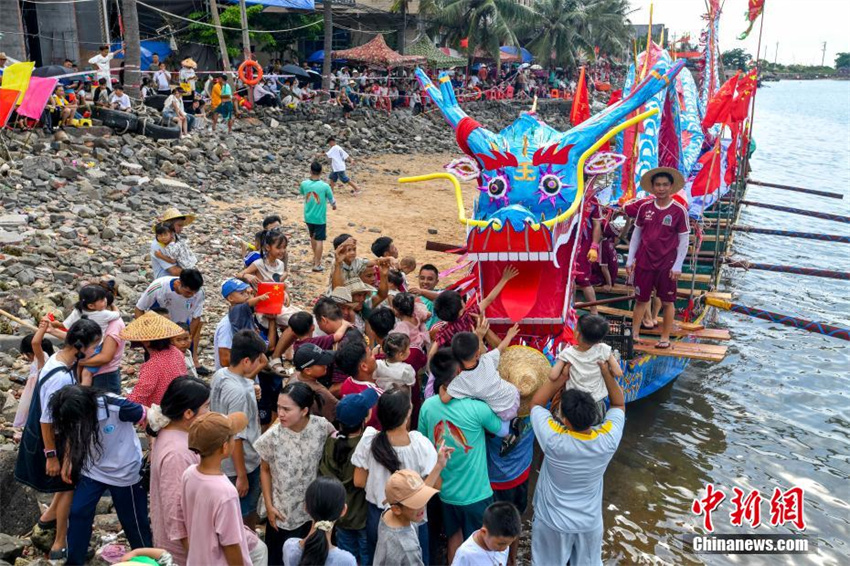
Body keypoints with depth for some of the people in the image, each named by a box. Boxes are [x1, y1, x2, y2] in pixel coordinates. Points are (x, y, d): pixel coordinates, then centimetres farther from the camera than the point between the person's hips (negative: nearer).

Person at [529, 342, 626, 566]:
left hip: (553, 523, -2)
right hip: (590, 523, 2)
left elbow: (536, 402, -13)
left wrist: (562, 375, -12)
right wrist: (605, 372, -7)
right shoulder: (608, 439, -25)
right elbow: (619, 404, -4)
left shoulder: (553, 439, -32)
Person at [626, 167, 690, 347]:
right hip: (644, 263, 3)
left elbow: (683, 240, -4)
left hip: (666, 265, -2)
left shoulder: (679, 211, -7)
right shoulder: (644, 208, 1)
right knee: (641, 299, 10)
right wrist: (630, 260, 7)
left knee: (667, 301, 7)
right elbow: (636, 234, 9)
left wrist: (677, 266, -9)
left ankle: (665, 338, 18)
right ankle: (634, 333, 20)